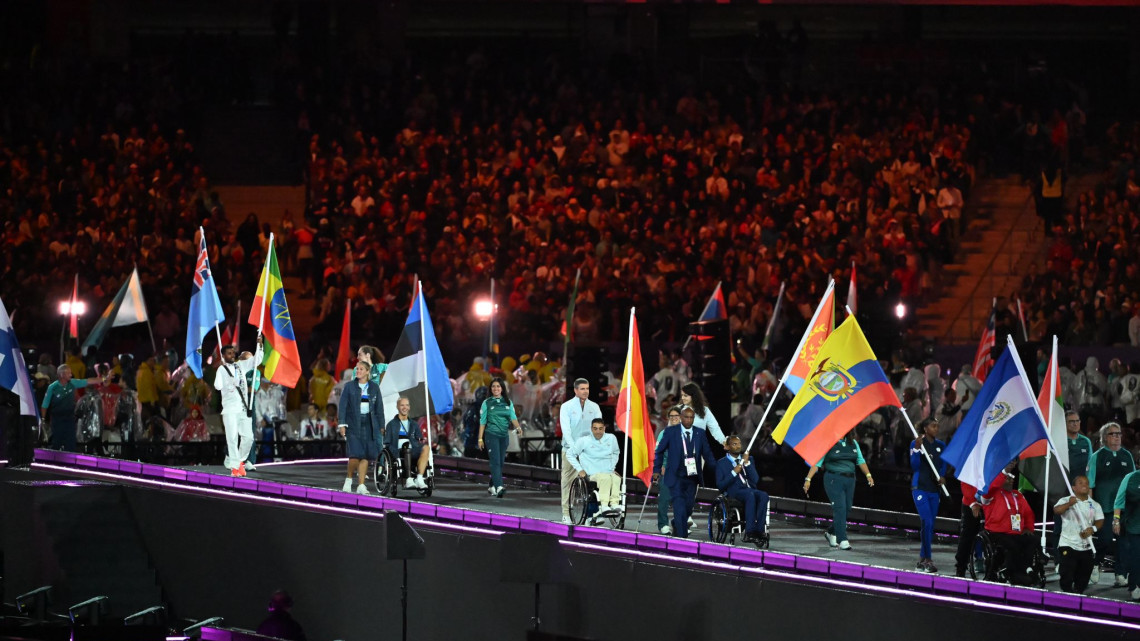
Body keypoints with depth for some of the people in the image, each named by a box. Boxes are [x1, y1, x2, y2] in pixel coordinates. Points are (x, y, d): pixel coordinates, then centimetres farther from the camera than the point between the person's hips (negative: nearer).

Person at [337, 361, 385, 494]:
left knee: (365, 456, -1)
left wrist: (381, 426, 8)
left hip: (369, 424, 2)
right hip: (353, 424, -2)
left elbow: (379, 407, 11)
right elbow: (343, 406, 0)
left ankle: (361, 485, 3)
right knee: (355, 454, -13)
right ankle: (348, 479, 10)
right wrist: (342, 424, -9)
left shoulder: (374, 387, 9)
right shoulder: (349, 387, 3)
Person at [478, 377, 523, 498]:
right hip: (491, 435, -4)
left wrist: (518, 427, -19)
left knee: (500, 462, 7)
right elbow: (482, 421, 4)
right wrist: (480, 438, 1)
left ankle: (492, 486, 20)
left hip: (504, 435, 4)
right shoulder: (487, 403, 3)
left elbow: (513, 417, 1)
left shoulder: (508, 402, 10)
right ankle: (498, 487, -26)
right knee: (496, 461, -15)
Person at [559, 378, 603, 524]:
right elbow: (566, 429, -9)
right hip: (570, 448, -2)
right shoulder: (566, 407, 0)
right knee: (568, 480, -1)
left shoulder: (594, 407, 9)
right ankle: (566, 514, 4)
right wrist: (573, 447, -21)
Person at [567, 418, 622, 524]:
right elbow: (571, 455, 11)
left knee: (616, 479, -35)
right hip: (592, 475, -3)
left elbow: (615, 453, 33)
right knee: (606, 478, -38)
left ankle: (615, 504, -49)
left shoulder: (611, 439, 13)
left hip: (609, 472, 3)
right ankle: (603, 506, -51)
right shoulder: (584, 441, 2)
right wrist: (580, 469, 1)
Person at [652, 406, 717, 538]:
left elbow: (707, 453, 12)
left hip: (692, 477, 3)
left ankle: (676, 524, 35)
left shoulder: (700, 433, 7)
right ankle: (682, 537, -9)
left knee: (688, 508, 6)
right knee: (680, 508, -11)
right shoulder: (670, 432, 0)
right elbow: (659, 451, 6)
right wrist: (657, 470, 0)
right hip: (676, 477, -3)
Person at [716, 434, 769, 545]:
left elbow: (755, 480, 6)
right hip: (734, 493, -4)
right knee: (750, 495, -37)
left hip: (751, 490, 4)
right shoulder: (722, 463, 11)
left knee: (763, 495, -32)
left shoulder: (748, 459, 20)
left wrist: (747, 463, -3)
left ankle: (759, 531, -39)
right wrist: (734, 472, -9)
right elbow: (720, 486, 0)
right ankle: (749, 532, -45)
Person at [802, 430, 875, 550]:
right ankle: (842, 540, -14)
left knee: (847, 508, 7)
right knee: (839, 508, -13)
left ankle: (831, 532, 30)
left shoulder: (853, 443, 12)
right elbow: (817, 462, -9)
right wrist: (808, 479, -17)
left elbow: (860, 460, 17)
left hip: (849, 480, 6)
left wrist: (868, 475, 6)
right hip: (834, 479, -6)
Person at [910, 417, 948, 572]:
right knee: (927, 522, -15)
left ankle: (922, 559, 16)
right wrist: (917, 449, -20)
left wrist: (942, 477, -6)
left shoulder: (941, 446, 10)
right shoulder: (916, 444, -3)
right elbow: (914, 466, -8)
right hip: (920, 488, -5)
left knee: (930, 525, 7)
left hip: (935, 489, 5)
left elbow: (943, 465, 14)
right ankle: (927, 560, -13)